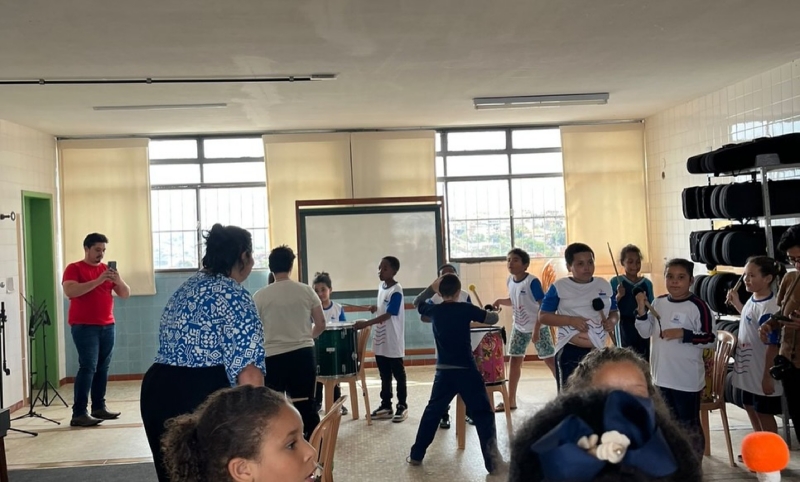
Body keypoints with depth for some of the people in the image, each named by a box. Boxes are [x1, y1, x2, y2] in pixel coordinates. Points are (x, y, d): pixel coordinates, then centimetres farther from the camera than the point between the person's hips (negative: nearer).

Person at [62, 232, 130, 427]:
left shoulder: (107, 269, 15)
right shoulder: (74, 268, 0)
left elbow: (125, 294, 10)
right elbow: (70, 291, -17)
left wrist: (118, 280, -10)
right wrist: (98, 281, -23)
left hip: (108, 326, 5)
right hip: (84, 327, -5)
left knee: (103, 368, 5)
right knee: (88, 367, -11)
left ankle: (99, 407, 13)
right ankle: (79, 413, -10)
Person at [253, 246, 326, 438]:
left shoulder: (260, 296, -5)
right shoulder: (306, 291, 0)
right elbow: (321, 324, 4)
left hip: (273, 357, -2)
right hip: (303, 354, 2)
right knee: (307, 406, 10)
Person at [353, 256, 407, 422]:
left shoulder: (396, 290, -17)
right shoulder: (381, 286, 9)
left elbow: (388, 314, -24)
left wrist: (366, 323, -31)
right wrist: (376, 308, 4)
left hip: (393, 342, -8)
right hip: (380, 340, 8)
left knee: (398, 375, 5)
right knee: (384, 376, 14)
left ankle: (402, 407, 15)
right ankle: (386, 407, 23)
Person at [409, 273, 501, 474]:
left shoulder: (434, 310, 4)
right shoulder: (465, 309, -7)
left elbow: (419, 304, 26)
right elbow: (493, 319, 0)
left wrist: (432, 288, 27)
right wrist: (491, 312, 20)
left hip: (443, 371, 4)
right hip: (467, 371, -4)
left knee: (432, 412, 19)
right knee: (483, 415, 3)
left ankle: (416, 455, 24)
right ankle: (491, 460, -2)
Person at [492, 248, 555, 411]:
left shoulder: (532, 281, -21)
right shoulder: (509, 281, 0)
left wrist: (536, 329, -23)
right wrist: (500, 301, -5)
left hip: (538, 327, -6)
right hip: (519, 327, 7)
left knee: (550, 360, -2)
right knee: (514, 361, 6)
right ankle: (511, 401, 14)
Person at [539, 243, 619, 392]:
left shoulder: (604, 285, 6)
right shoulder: (559, 287, -6)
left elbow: (614, 312, 16)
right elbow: (543, 316, -6)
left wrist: (612, 321, -8)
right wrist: (570, 320, -19)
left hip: (598, 351, 5)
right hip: (569, 352, -4)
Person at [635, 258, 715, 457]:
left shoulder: (697, 306, -13)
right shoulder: (659, 303, 4)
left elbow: (711, 339, -13)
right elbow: (645, 332, 6)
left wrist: (683, 334, -24)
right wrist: (641, 309, -8)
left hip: (687, 379, -6)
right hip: (662, 376, 6)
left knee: (689, 426, 7)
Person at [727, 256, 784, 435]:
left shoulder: (769, 308, -26)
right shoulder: (753, 299, 2)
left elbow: (773, 345, -24)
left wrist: (768, 377, -22)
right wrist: (736, 302, 16)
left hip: (762, 374, -9)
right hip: (748, 370, 9)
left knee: (764, 413, 6)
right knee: (750, 407, 22)